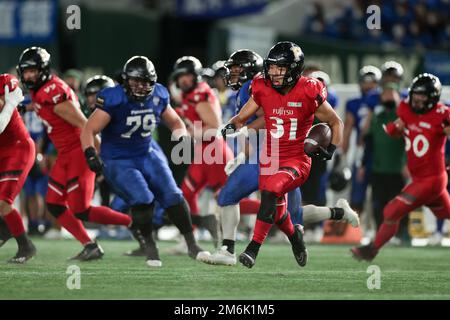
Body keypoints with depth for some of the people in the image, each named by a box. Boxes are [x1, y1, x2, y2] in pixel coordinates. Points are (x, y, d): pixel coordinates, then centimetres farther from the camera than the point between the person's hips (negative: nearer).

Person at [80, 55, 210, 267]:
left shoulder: (158, 97, -3)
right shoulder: (113, 100, -19)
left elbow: (175, 122, 15)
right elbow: (89, 130, -18)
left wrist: (183, 137, -5)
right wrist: (91, 154, -33)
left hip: (147, 155, 5)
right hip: (118, 161, -5)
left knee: (172, 197, -8)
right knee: (143, 200, -23)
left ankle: (192, 245, 5)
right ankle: (150, 250, -5)